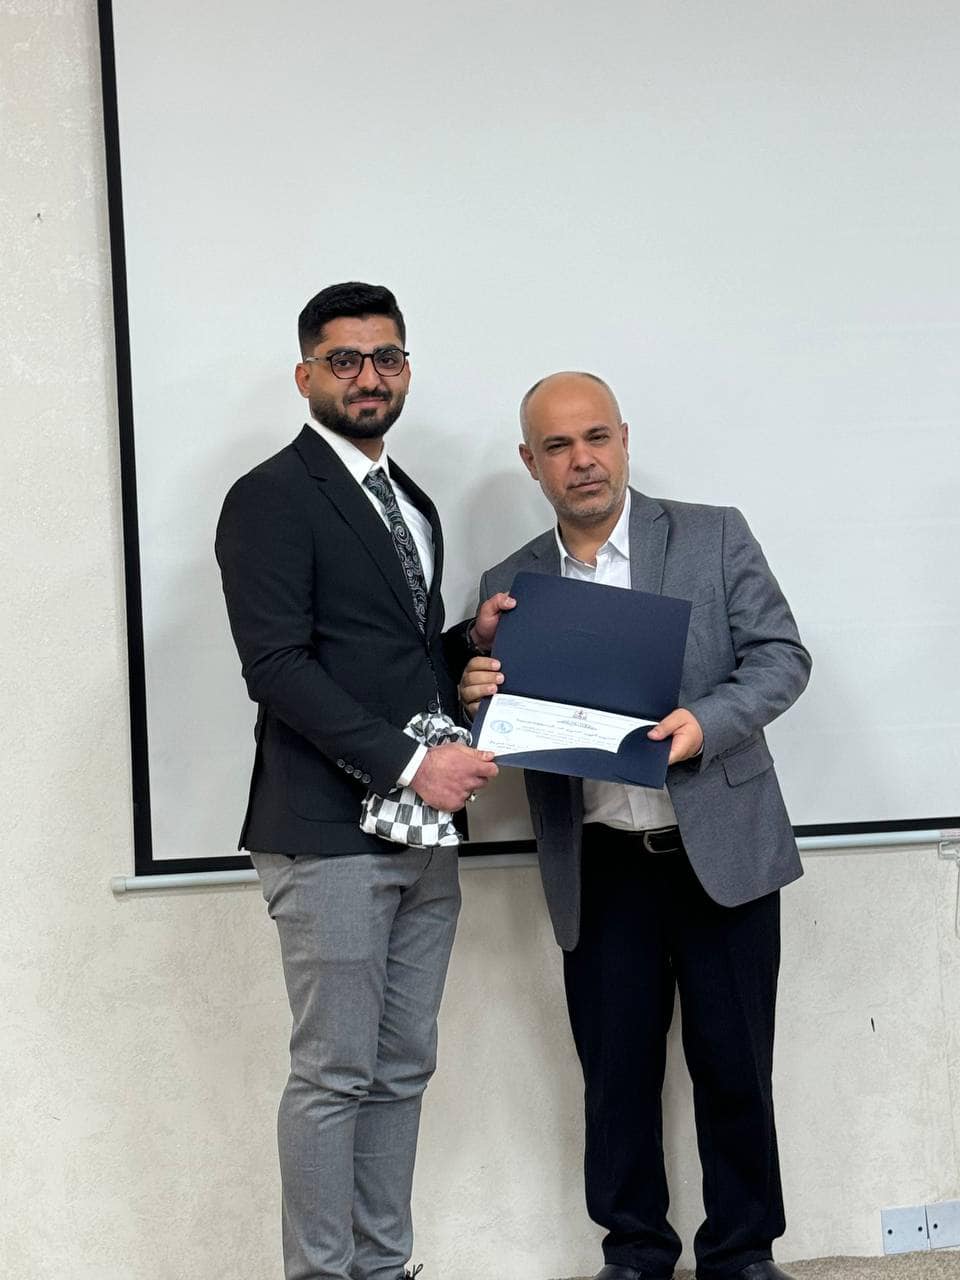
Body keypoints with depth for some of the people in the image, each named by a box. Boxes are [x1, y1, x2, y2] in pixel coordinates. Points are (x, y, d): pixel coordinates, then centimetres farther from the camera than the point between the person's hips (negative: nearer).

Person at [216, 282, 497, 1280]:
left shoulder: (412, 505, 19)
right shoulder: (273, 498, -7)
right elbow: (277, 666, -16)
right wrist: (410, 763, -20)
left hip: (421, 833, 8)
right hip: (327, 834, -8)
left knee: (402, 1069, 12)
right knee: (334, 1075, -3)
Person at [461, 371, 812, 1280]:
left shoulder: (713, 537, 1)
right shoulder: (510, 584, 7)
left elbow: (781, 654, -3)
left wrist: (706, 720, -20)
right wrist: (480, 689, -14)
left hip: (721, 848, -1)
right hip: (599, 866, 2)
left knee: (733, 1066, 6)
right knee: (616, 1070, 7)